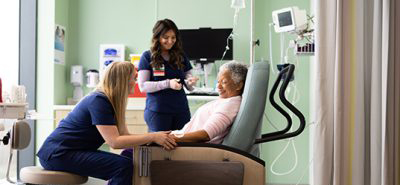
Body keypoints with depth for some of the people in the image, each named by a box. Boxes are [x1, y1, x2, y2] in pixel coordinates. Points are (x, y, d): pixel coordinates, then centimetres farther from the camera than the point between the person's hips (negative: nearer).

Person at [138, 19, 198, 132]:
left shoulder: (181, 57, 11)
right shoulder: (148, 57, 0)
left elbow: (189, 87, 11)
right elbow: (142, 86, -8)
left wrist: (190, 82, -13)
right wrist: (168, 83, -20)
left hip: (181, 110, 3)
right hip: (157, 111, -3)